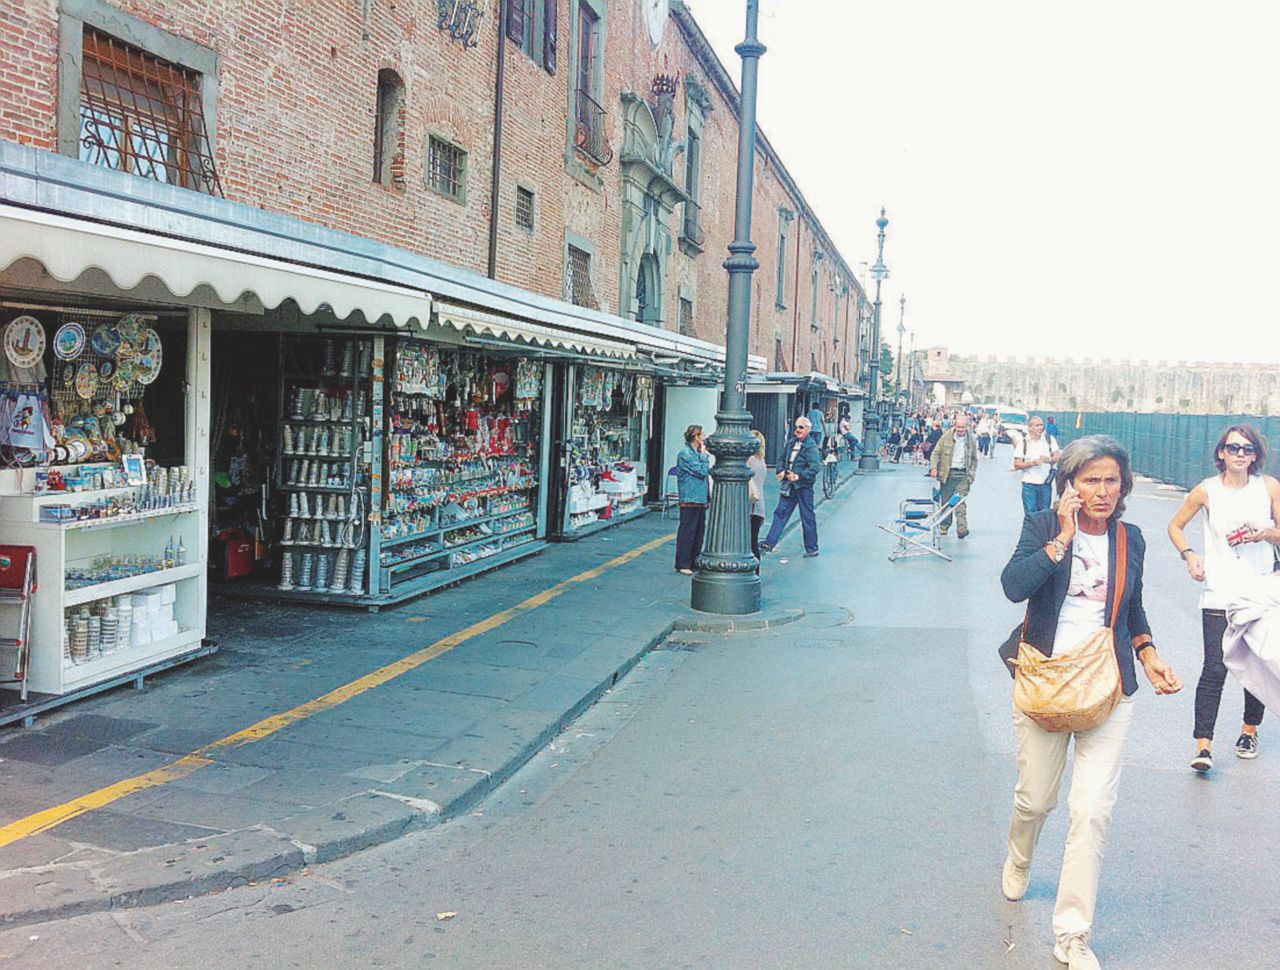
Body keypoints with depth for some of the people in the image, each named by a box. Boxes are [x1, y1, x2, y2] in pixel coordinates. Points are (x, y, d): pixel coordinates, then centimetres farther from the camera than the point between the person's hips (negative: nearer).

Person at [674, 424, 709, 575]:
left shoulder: (696, 453, 16)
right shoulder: (685, 454, -13)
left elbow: (706, 472, 23)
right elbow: (702, 471, -17)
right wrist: (704, 454, -8)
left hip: (700, 499, 9)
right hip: (690, 499, -9)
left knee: (699, 532, 12)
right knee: (687, 532, -4)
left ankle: (694, 562, 21)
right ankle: (682, 564, 1)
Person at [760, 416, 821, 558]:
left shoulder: (811, 447, -13)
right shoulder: (790, 442, 9)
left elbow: (815, 468, -21)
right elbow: (783, 459, 19)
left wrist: (798, 476, -24)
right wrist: (781, 471, 0)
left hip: (804, 486, -7)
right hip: (789, 486, 7)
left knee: (807, 518, 2)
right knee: (780, 513, 7)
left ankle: (812, 549, 13)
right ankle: (769, 544, 11)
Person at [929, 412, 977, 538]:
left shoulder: (971, 440, 6)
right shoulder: (946, 436, 0)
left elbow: (974, 459, 14)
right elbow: (936, 453, 3)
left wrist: (971, 475, 3)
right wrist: (934, 467, -10)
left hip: (963, 475, 0)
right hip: (947, 473, 0)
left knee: (960, 502, -8)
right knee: (945, 501, 6)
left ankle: (962, 528, -12)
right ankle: (944, 526, 18)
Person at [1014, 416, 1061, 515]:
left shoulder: (1050, 440, 4)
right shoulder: (1023, 443, -2)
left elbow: (1057, 457, 5)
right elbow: (1016, 465, -5)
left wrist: (1049, 460, -17)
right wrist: (1032, 463, -19)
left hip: (1045, 483, 2)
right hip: (1029, 484, -2)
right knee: (1030, 513, -2)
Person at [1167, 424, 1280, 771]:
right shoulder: (1207, 490, -3)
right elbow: (1175, 526, 9)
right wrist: (1190, 555, -7)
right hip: (1219, 596, -2)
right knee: (1215, 669, -7)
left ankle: (1250, 730, 34)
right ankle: (1203, 745, -5)